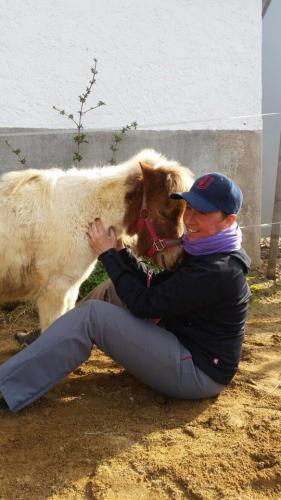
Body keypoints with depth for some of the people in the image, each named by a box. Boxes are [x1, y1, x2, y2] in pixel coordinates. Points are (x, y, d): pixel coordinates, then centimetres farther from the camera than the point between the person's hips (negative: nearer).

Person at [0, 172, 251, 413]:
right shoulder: (203, 253, 6)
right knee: (114, 291, 10)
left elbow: (144, 304, -21)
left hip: (199, 374, -9)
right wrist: (118, 249, -6)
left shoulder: (218, 271, -24)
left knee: (92, 315, -18)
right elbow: (153, 286, 5)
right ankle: (45, 342, 21)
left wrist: (108, 254, -12)